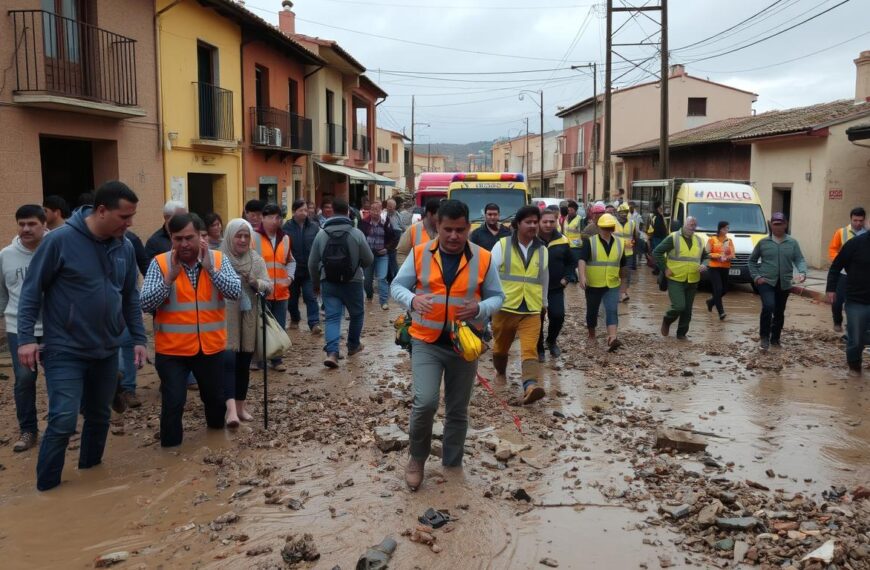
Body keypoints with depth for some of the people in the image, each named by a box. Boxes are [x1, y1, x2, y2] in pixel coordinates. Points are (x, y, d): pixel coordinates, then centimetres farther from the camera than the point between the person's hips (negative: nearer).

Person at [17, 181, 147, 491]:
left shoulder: (125, 247, 0)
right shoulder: (60, 239, -15)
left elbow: (131, 297, 10)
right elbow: (32, 289, -9)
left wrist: (139, 338, 6)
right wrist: (26, 337, -14)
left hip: (107, 350, 6)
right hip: (65, 350, -5)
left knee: (100, 416, 16)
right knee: (63, 421, -10)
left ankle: (91, 471, 37)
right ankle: (46, 487, 9)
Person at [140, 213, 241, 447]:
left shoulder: (218, 259, -2)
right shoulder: (160, 263, -8)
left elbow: (235, 292, -14)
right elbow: (146, 304, -14)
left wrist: (210, 268, -21)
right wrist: (170, 277, -22)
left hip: (210, 346, 3)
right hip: (172, 349, -2)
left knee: (215, 398, 19)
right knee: (173, 403, -5)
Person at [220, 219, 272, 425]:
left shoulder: (257, 260, 5)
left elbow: (268, 286, -2)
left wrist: (254, 282, -19)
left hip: (248, 319, 4)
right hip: (225, 318, -4)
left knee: (244, 364, 10)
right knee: (228, 361, -16)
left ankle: (241, 405, 23)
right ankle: (231, 408, -23)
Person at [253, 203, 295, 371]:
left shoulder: (285, 238, 12)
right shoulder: (254, 237, -6)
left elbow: (291, 261, 21)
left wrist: (290, 277, 4)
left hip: (281, 292, 5)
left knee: (279, 328, 9)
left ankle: (276, 360, 20)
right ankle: (258, 359, 12)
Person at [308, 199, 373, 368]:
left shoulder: (321, 234, -2)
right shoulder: (356, 233, -9)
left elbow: (312, 263, 3)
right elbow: (369, 259, -3)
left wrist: (316, 283, 18)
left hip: (329, 283, 2)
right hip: (352, 282, -1)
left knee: (332, 317, 2)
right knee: (357, 314, 19)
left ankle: (332, 352, -13)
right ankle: (353, 345, 33)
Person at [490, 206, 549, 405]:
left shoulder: (542, 250, 6)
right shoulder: (502, 245, -5)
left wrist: (543, 303, 24)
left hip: (531, 310, 1)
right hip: (504, 308, -1)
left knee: (530, 349, -16)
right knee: (501, 347, 18)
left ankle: (530, 386, -29)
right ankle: (501, 372, 45)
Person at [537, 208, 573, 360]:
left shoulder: (562, 241, 1)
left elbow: (570, 262, 13)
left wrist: (566, 278, 1)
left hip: (556, 288, 2)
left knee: (558, 316, -9)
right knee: (538, 319, 2)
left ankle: (551, 341, 20)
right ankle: (539, 348, 20)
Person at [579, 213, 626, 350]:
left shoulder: (620, 243, 2)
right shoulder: (590, 241, -10)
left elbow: (622, 264, 15)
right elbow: (582, 260, -22)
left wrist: (621, 278, 25)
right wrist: (582, 276, -36)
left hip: (612, 285, 2)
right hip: (593, 284, -2)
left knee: (612, 311, -12)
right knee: (592, 311, 12)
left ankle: (612, 339, -21)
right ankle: (591, 335, 33)